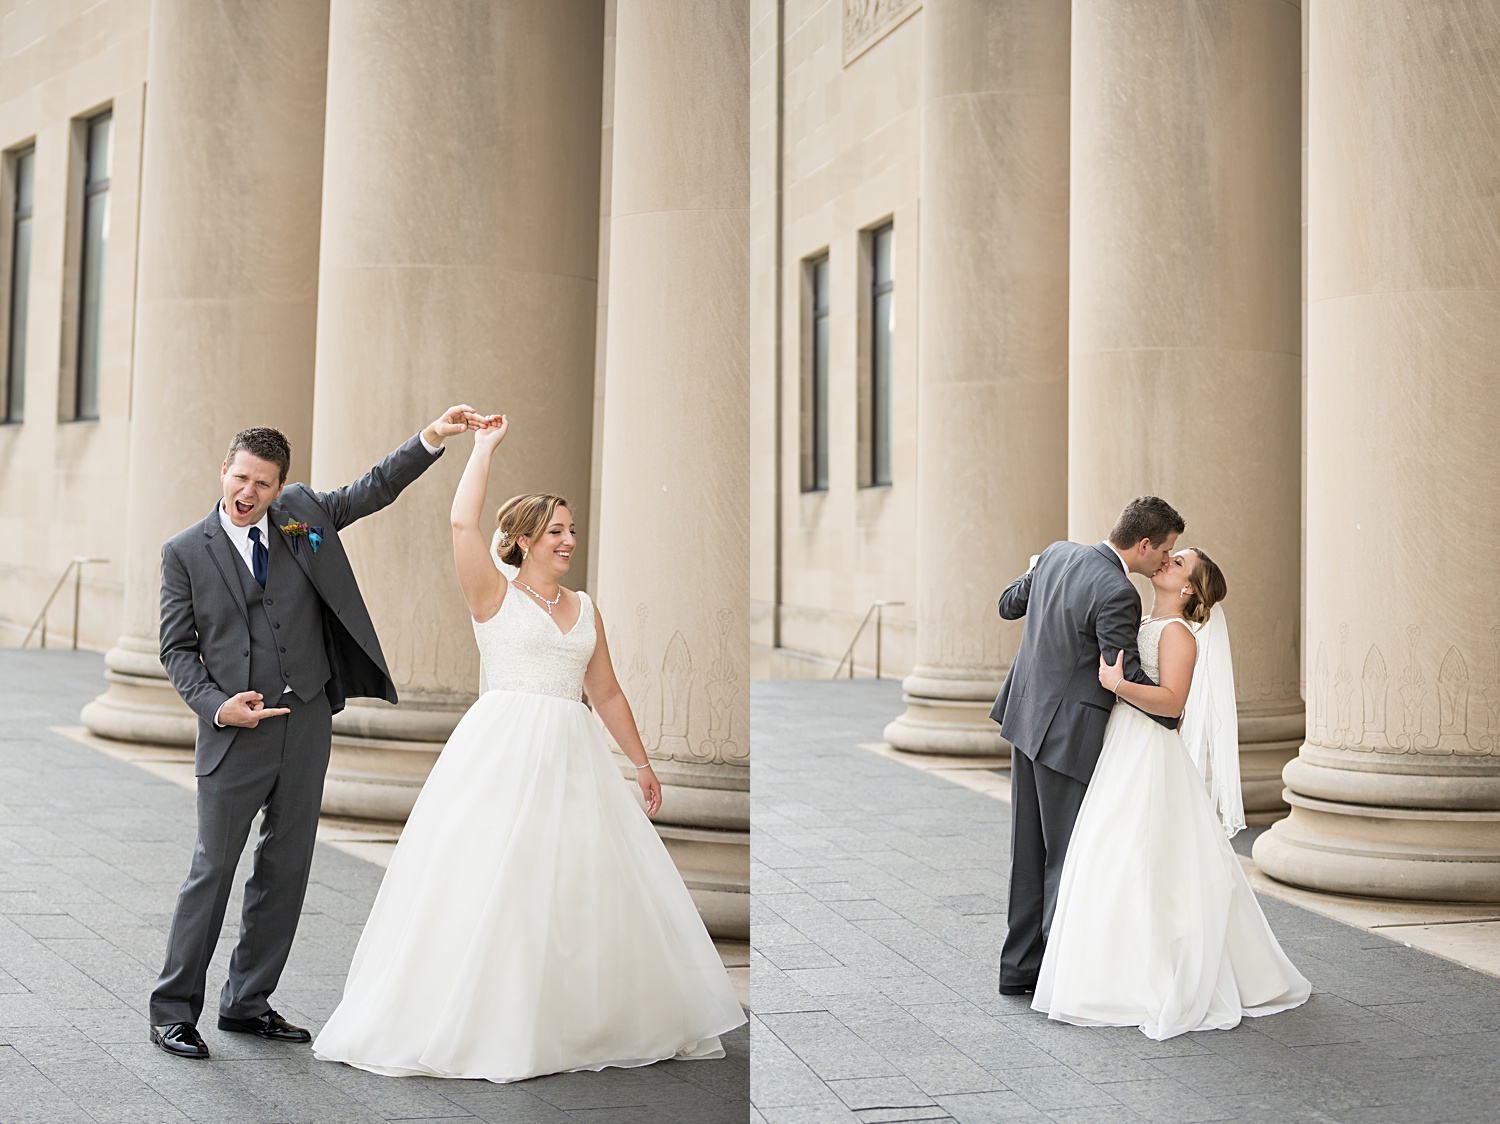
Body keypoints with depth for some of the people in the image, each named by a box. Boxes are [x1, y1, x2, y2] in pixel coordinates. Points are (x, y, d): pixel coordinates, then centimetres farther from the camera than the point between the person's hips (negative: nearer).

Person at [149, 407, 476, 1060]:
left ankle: (247, 1002, 21)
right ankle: (174, 1010, 10)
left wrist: (432, 438, -3)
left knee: (287, 868, 9)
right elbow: (177, 648, 0)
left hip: (307, 720, 4)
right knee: (213, 867, -2)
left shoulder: (301, 514, 7)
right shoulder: (185, 552, -1)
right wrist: (217, 706, -14)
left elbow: (374, 490, 9)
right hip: (235, 731, -4)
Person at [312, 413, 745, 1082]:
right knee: (492, 887, -8)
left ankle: (588, 1021, 16)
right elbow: (462, 522, -14)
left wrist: (641, 763, 18)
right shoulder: (494, 596, 2)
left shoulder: (585, 608, 16)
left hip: (573, 756, 5)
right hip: (502, 749, -5)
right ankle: (479, 1024, 0)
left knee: (588, 888, 5)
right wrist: (485, 446, -4)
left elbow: (607, 693, 20)